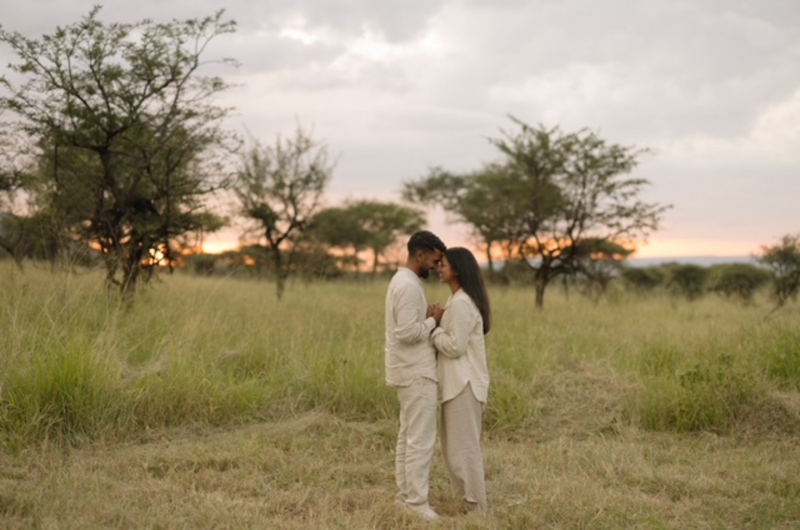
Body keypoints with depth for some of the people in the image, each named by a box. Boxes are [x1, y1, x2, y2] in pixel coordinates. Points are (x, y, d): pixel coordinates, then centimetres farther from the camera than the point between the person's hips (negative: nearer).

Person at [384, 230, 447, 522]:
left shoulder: (403, 280, 14)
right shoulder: (409, 286, -19)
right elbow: (407, 333, -26)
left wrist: (429, 319, 5)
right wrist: (433, 320, -11)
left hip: (411, 370, 11)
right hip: (417, 373, -11)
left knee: (408, 435, 13)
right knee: (421, 439, -7)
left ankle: (405, 494, 19)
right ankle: (416, 501, -2)